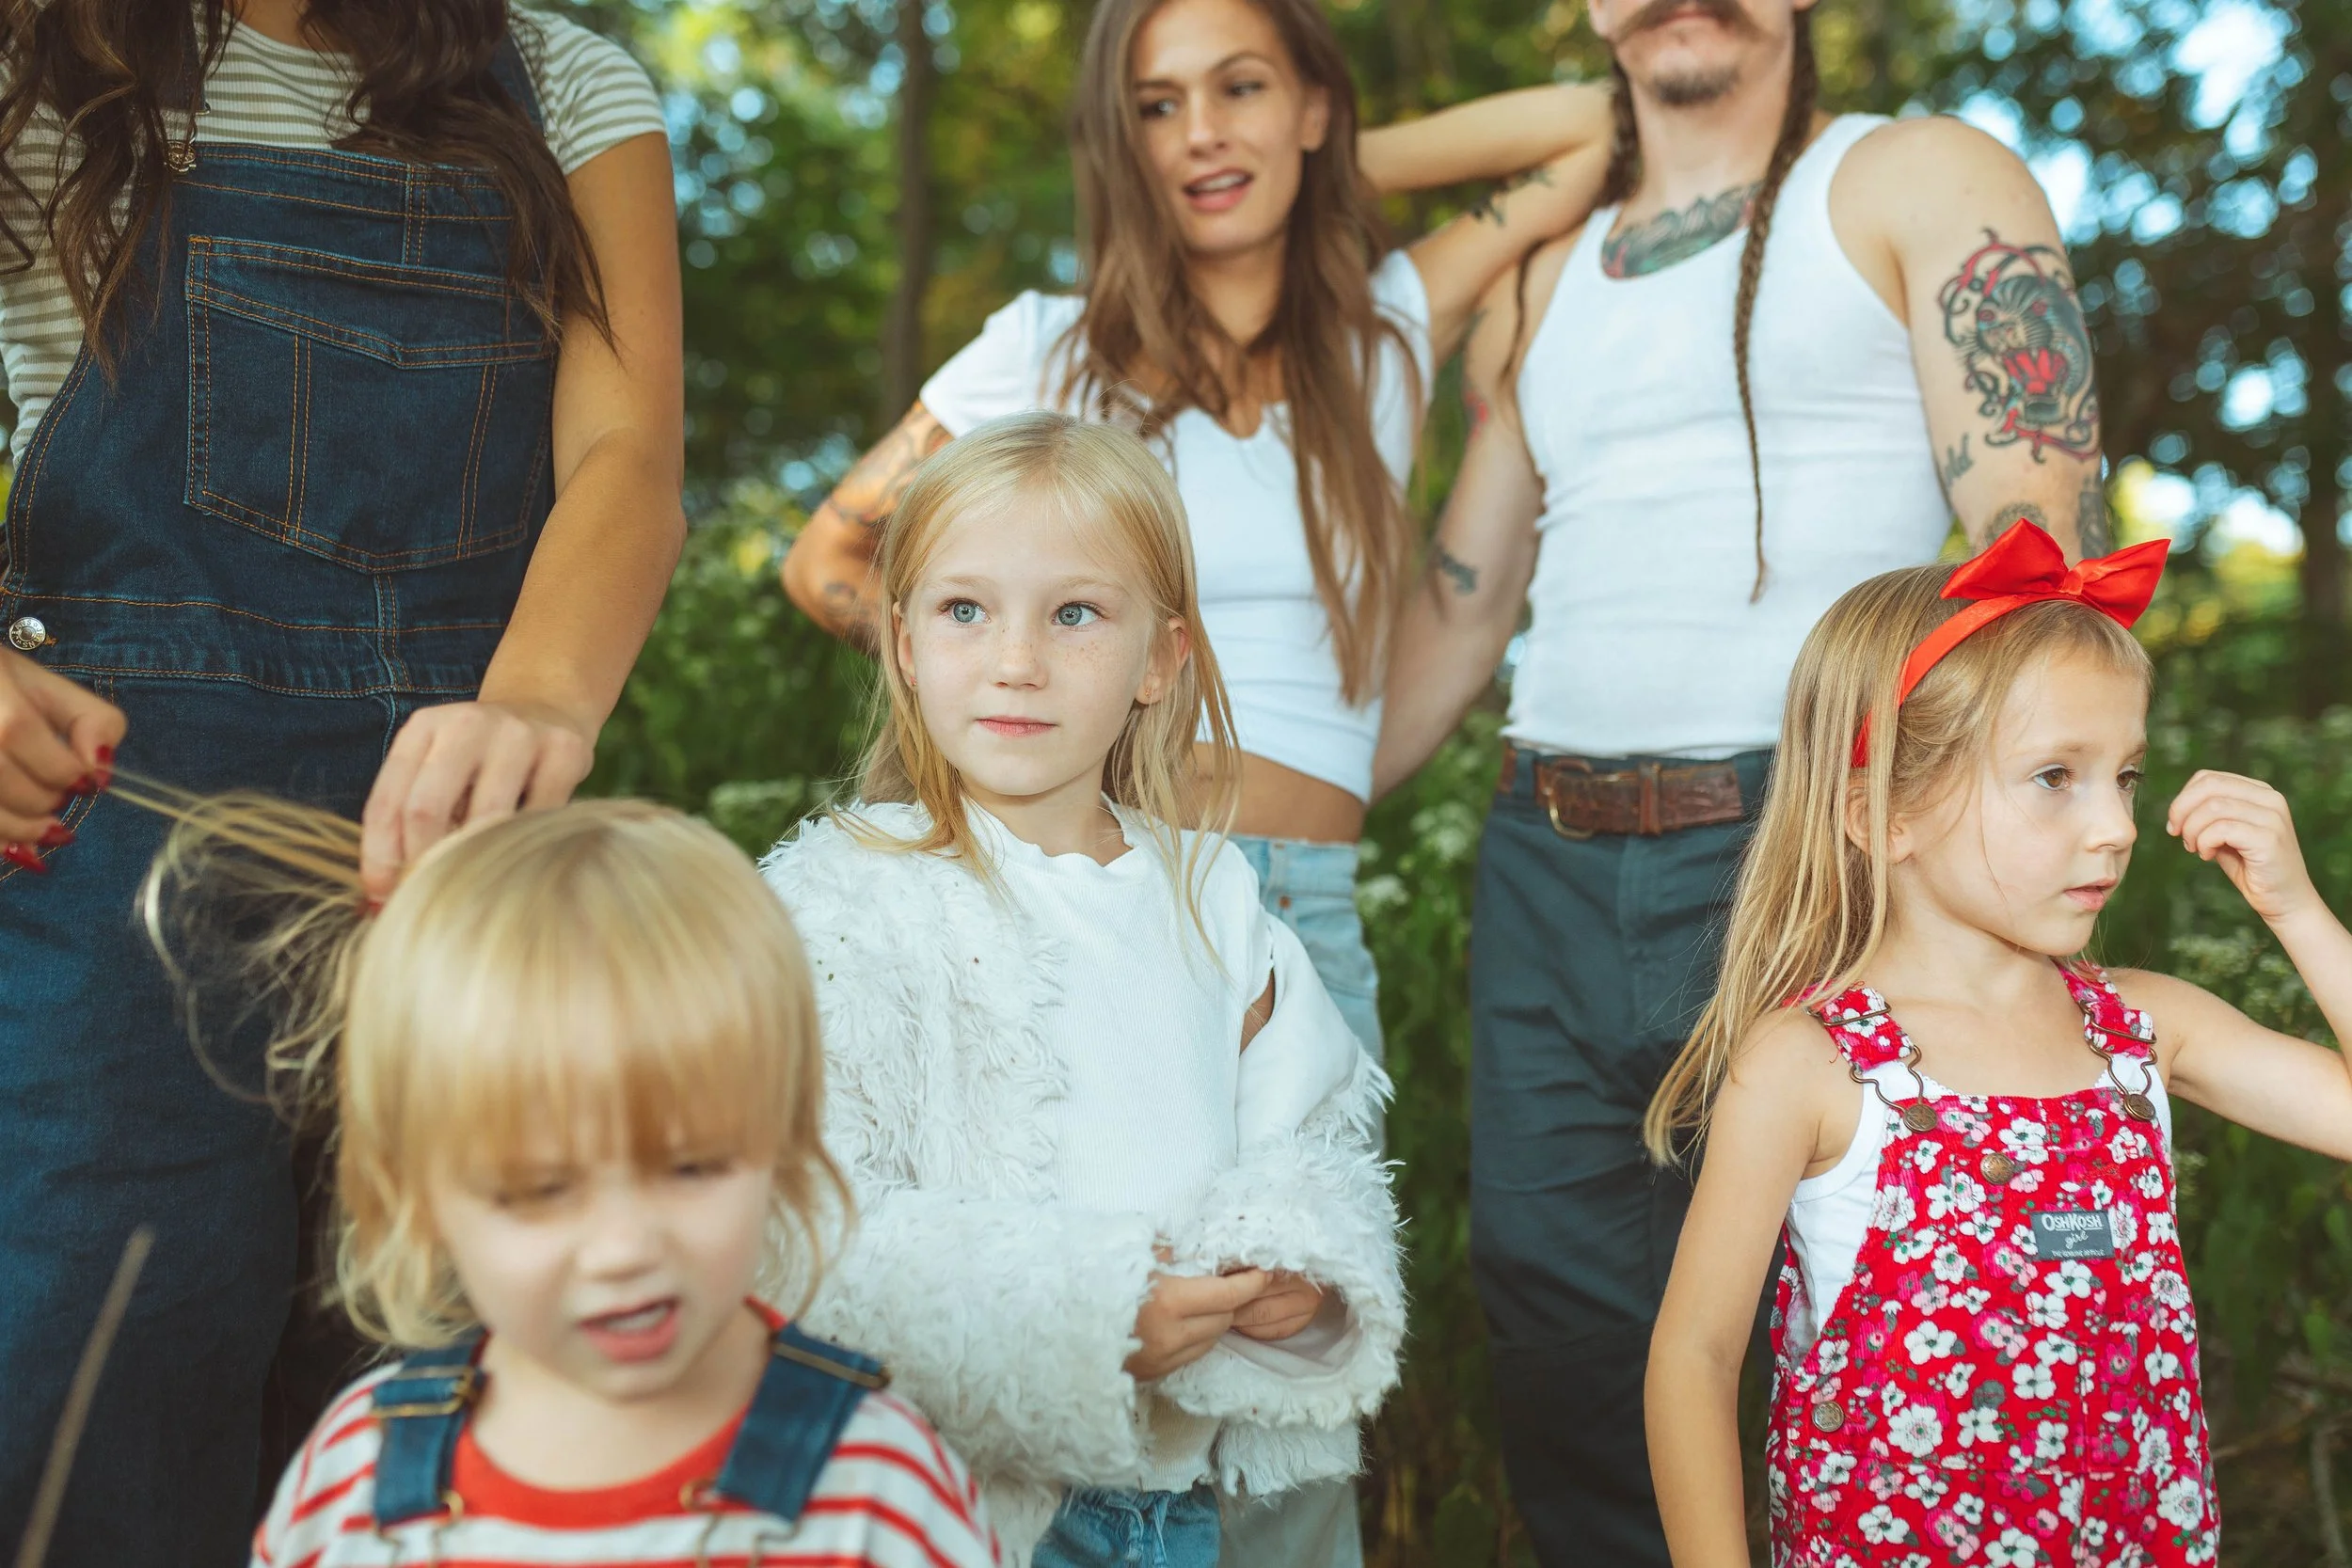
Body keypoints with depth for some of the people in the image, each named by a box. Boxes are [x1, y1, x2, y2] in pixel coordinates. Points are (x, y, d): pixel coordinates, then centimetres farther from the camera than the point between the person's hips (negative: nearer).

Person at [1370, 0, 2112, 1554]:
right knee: (1569, 1357, 7)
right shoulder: (1539, 285, 20)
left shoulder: (1918, 183, 5)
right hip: (1547, 881, 5)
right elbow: (1457, 610, 22)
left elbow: (2040, 541, -7)